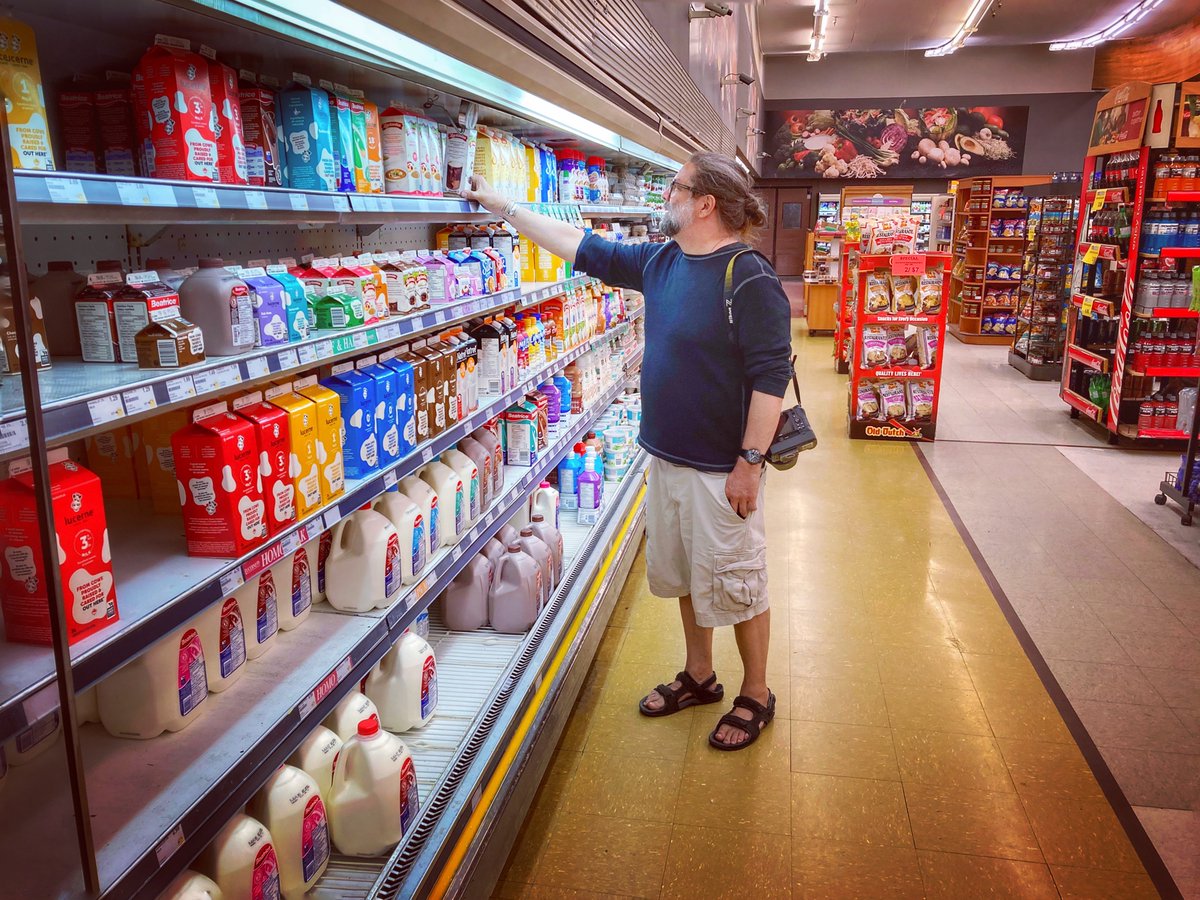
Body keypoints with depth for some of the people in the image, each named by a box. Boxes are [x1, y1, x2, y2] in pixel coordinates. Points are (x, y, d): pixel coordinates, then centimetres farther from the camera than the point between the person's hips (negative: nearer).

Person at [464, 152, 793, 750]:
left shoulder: (749, 279, -18)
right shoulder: (660, 262, 6)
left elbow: (771, 376, -20)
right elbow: (584, 248, 12)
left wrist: (750, 463, -21)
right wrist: (501, 205, 14)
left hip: (721, 469, -8)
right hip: (666, 455, 8)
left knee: (736, 584, 7)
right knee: (684, 575, 21)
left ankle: (755, 695, 28)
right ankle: (699, 677, 41)